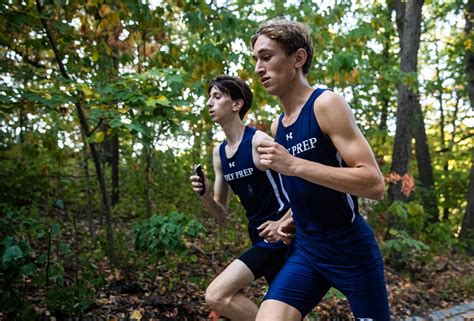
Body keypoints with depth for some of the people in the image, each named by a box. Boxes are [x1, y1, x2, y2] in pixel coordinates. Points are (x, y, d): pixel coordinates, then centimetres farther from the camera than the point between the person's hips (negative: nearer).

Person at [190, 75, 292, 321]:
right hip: (261, 237, 8)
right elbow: (222, 215, 12)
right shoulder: (219, 153, 9)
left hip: (280, 235, -8)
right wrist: (204, 195, -7)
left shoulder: (259, 141, -14)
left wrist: (283, 224, -22)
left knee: (216, 295, -18)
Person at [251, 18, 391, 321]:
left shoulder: (326, 104, -14)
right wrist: (294, 219, 6)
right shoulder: (278, 126, 8)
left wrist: (294, 165, -28)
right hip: (306, 249, 6)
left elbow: (374, 184, -23)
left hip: (352, 249, -5)